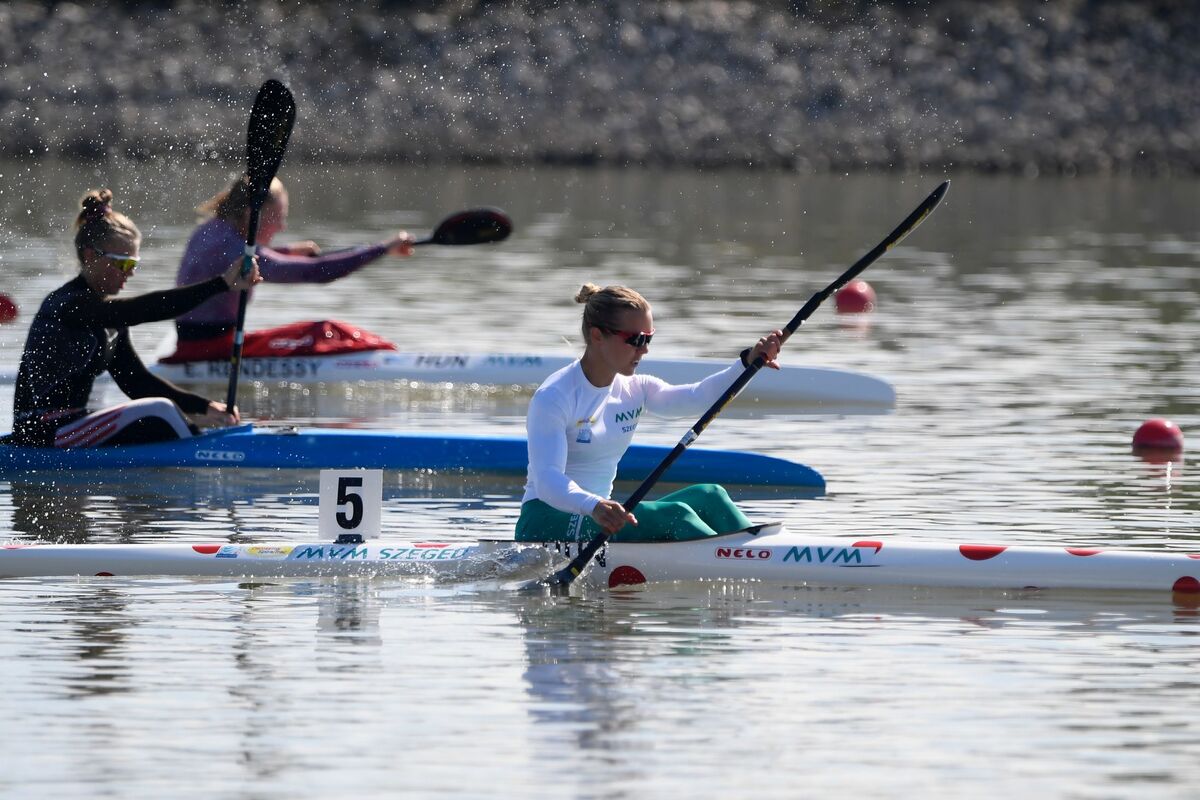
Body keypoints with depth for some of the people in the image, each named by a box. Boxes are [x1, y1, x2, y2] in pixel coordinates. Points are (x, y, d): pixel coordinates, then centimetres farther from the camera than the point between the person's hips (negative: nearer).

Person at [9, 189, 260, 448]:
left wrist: (202, 406, -2)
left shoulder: (108, 316, 14)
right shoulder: (67, 304, -16)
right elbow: (145, 309, -29)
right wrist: (221, 284, -35)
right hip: (42, 437, -10)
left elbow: (135, 381, 10)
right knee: (160, 412, -17)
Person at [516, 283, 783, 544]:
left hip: (600, 513, 8)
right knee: (672, 515, -27)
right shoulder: (553, 397, -15)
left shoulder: (635, 390, 8)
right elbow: (546, 480, -27)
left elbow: (699, 397, -10)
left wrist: (749, 362, -27)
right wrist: (594, 507, -48)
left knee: (708, 497, -12)